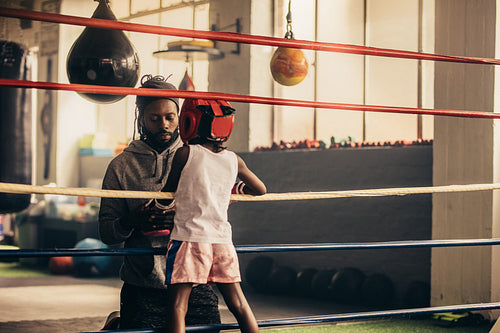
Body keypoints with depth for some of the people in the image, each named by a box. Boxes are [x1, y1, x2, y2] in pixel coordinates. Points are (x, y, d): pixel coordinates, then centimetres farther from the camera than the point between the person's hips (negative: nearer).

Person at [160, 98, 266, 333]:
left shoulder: (185, 154, -3)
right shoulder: (234, 160, 8)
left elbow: (167, 198, 6)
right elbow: (260, 190, 23)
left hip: (189, 237, -4)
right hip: (222, 239, 4)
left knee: (177, 306, -4)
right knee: (238, 304, 12)